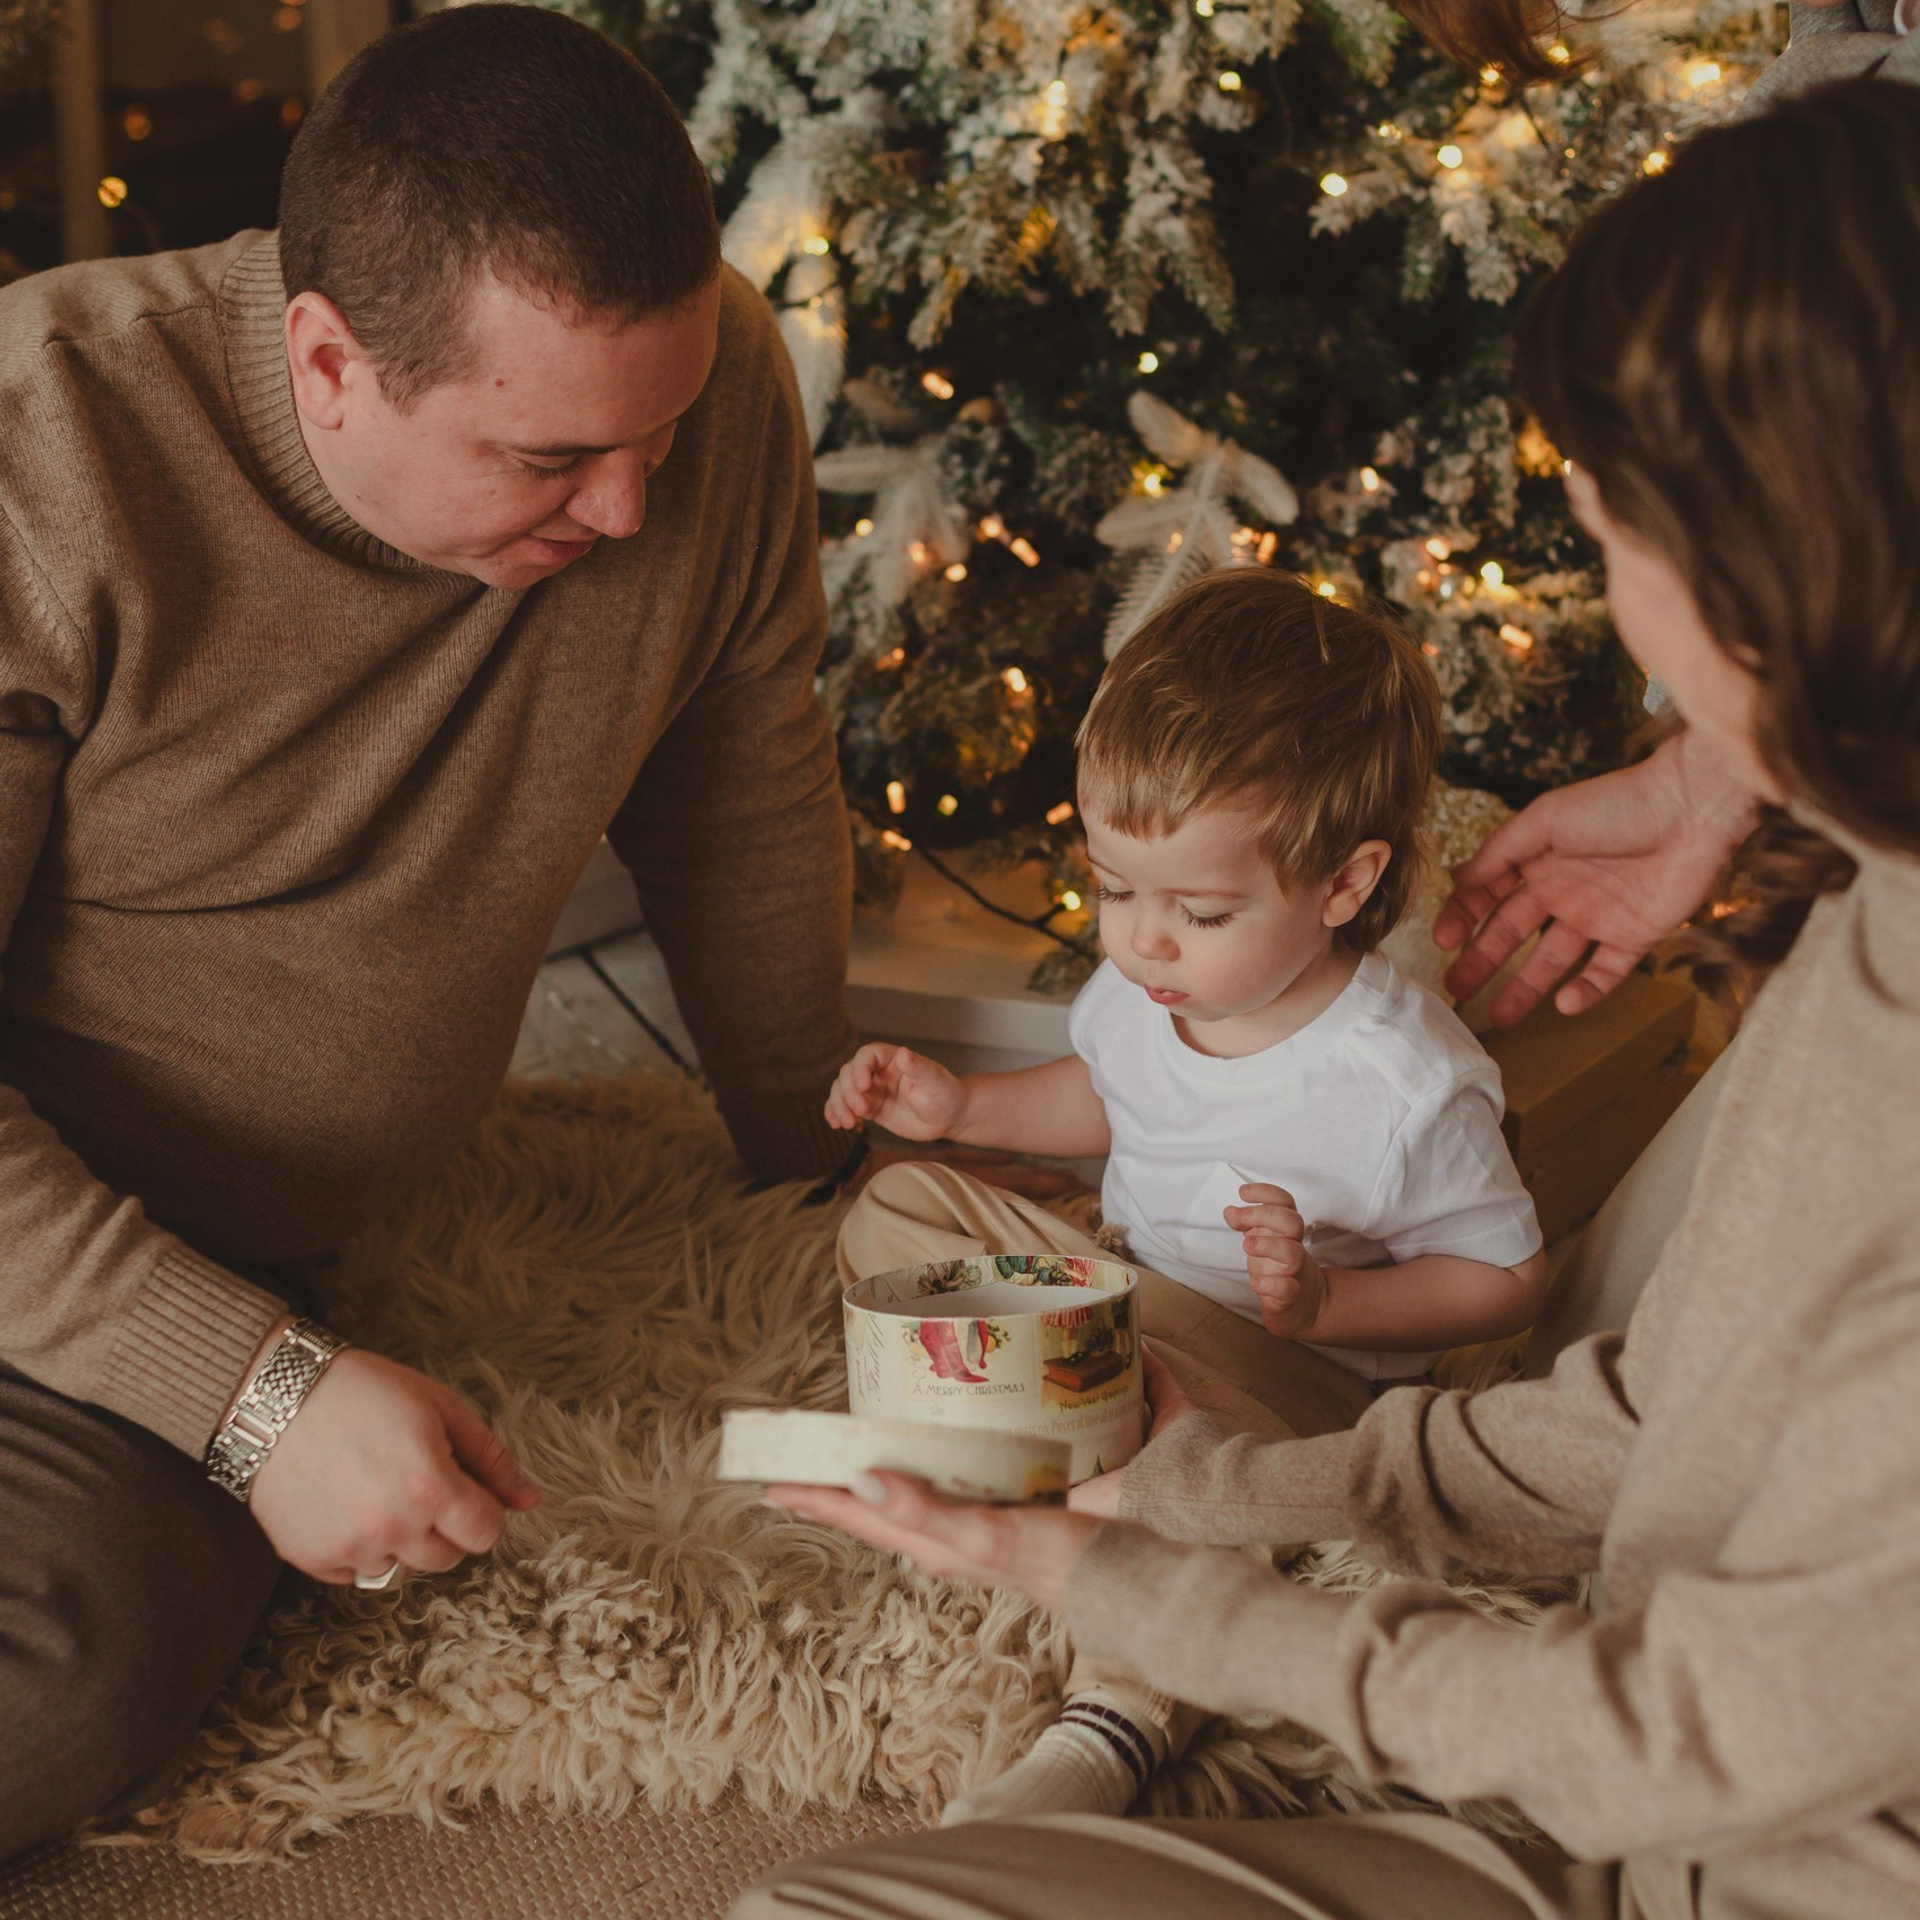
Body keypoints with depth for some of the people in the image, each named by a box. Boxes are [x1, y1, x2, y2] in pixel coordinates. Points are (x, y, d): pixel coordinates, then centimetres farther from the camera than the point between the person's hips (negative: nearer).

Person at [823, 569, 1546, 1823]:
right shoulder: (1144, 987, -8)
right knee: (899, 1207, 5)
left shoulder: (1406, 1084, -27)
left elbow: (1508, 1281, -16)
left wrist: (1326, 1302, -31)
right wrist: (958, 1105, 1)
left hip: (1285, 1369, -8)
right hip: (1118, 1291, 8)